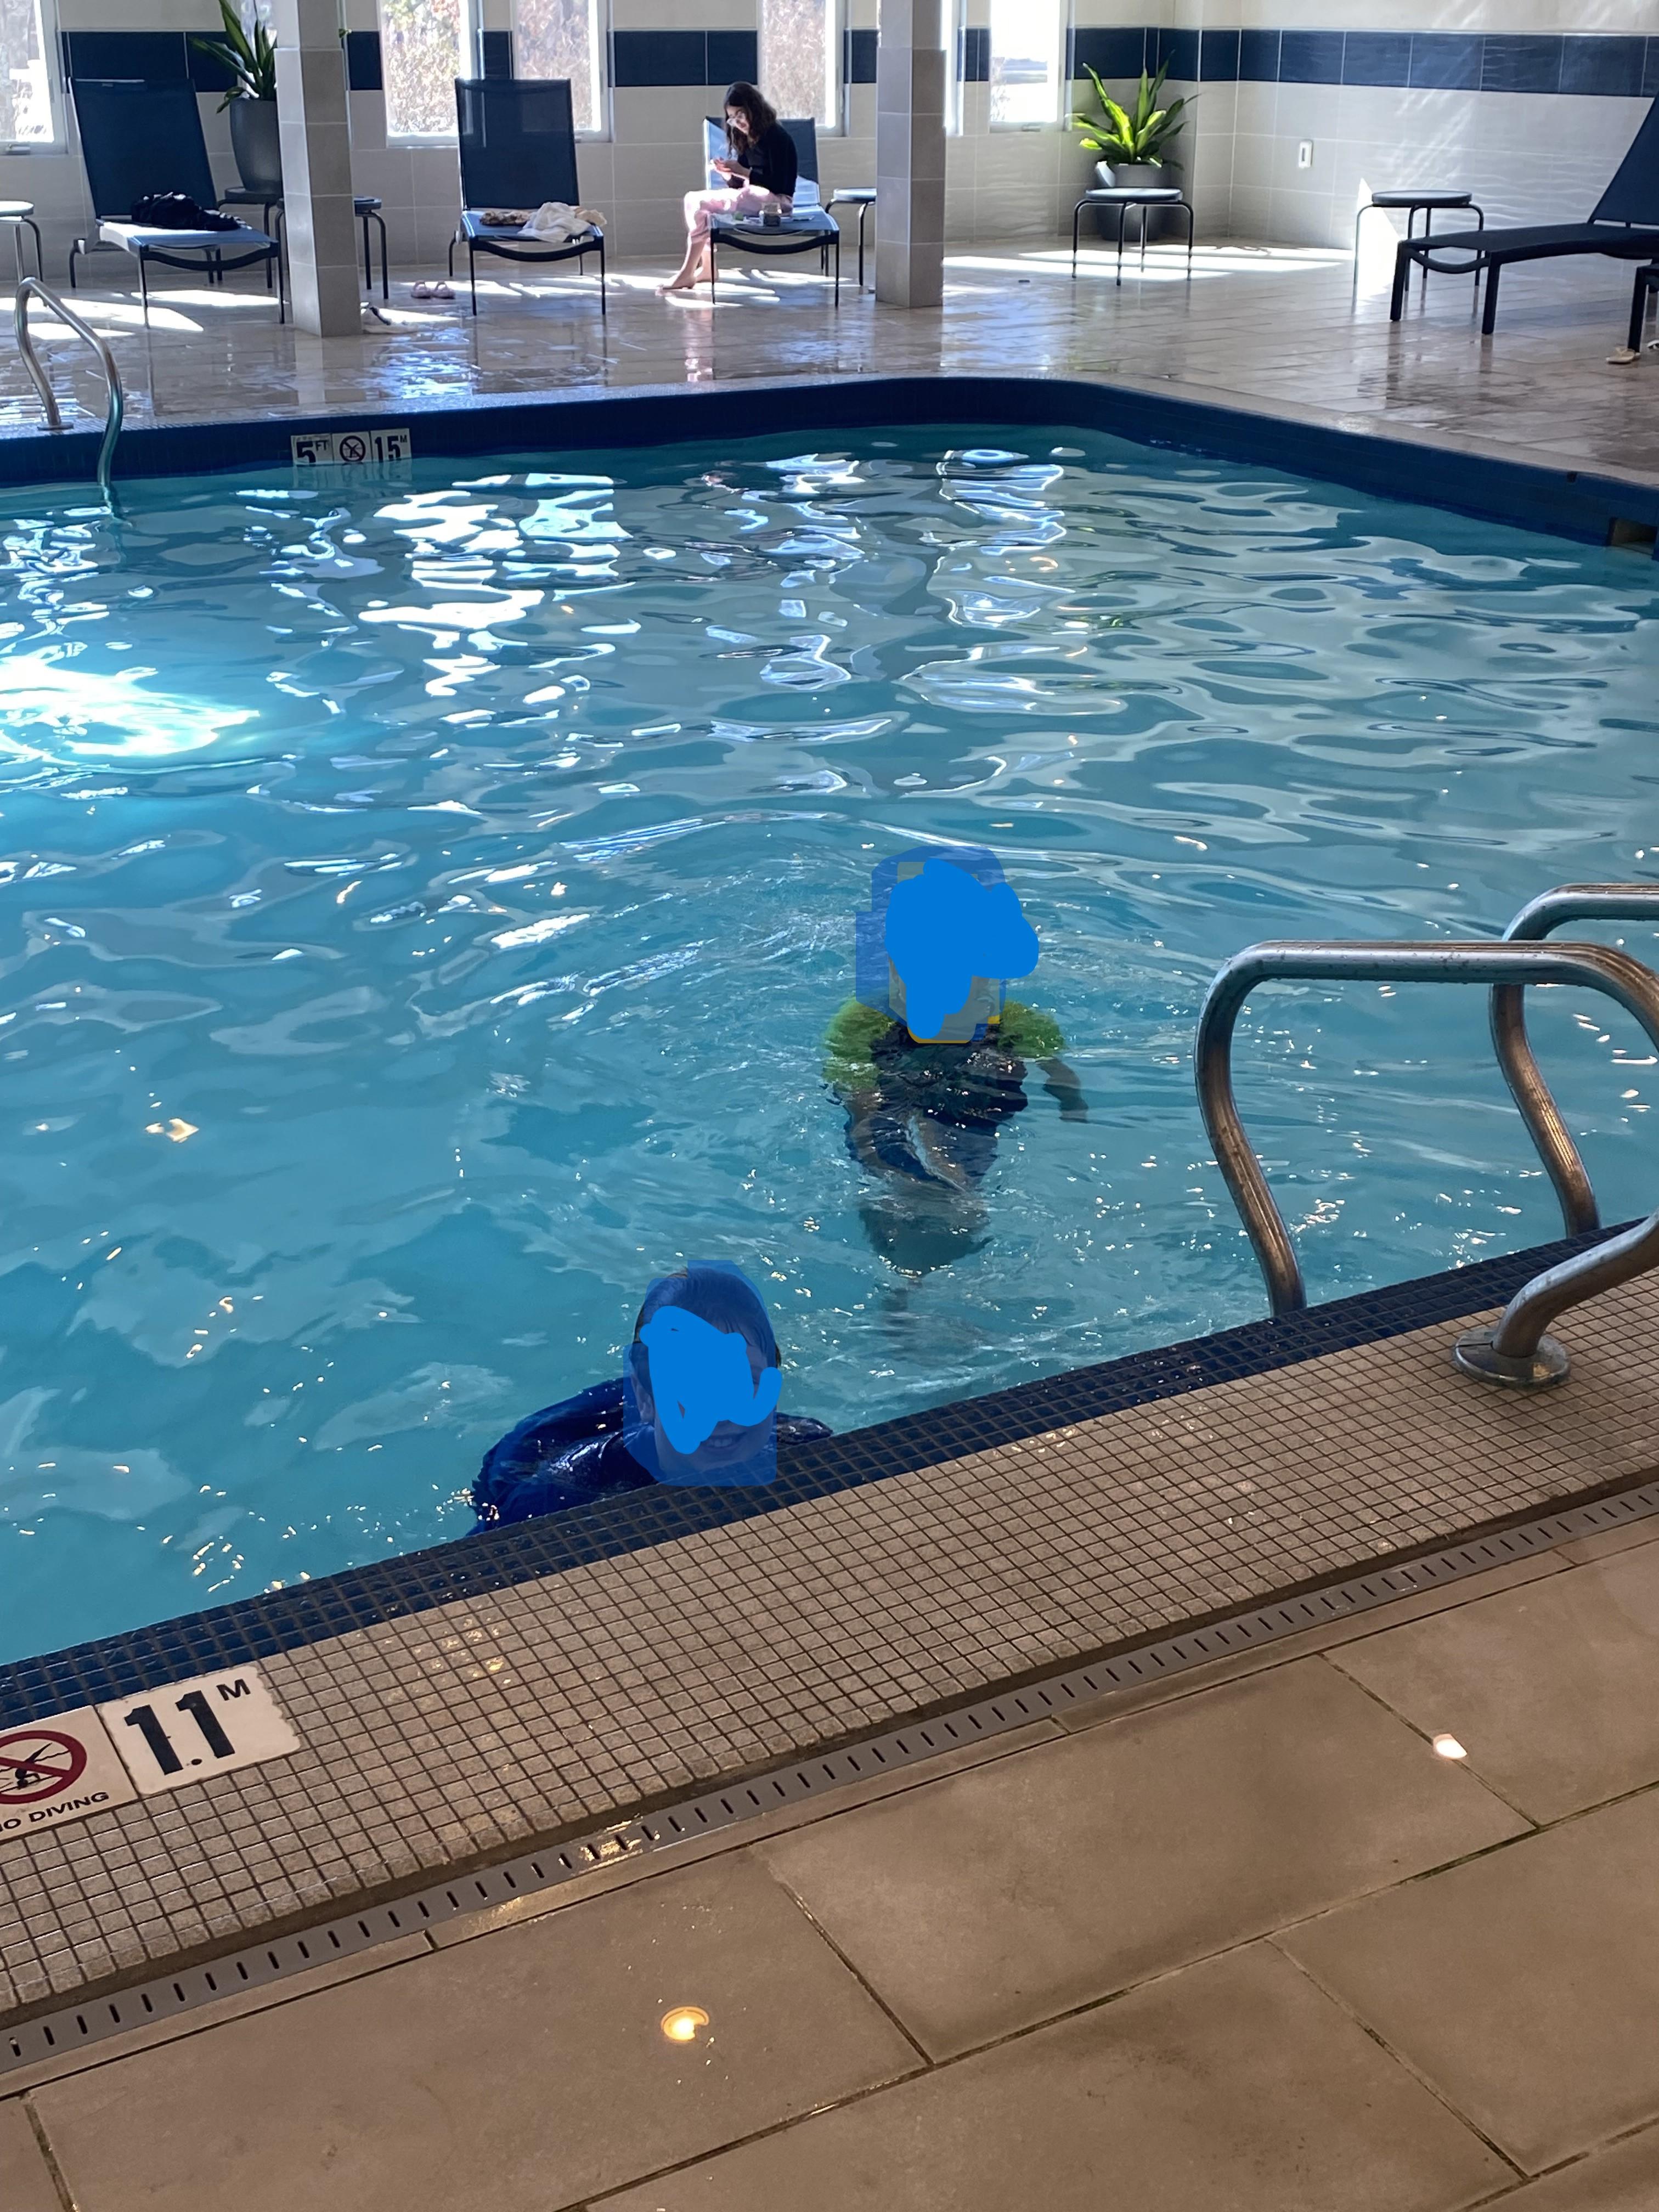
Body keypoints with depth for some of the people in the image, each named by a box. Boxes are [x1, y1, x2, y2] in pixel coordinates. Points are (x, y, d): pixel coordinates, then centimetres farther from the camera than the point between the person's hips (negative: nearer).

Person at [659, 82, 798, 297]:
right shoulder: (747, 141, 14)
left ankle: (687, 274, -12)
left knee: (699, 204, -18)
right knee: (693, 200, 0)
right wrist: (727, 173, -7)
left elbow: (778, 184, -17)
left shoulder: (775, 136, -12)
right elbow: (738, 184, 15)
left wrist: (742, 172, -20)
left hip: (775, 200, -10)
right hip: (754, 197, 10)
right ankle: (706, 266, -2)